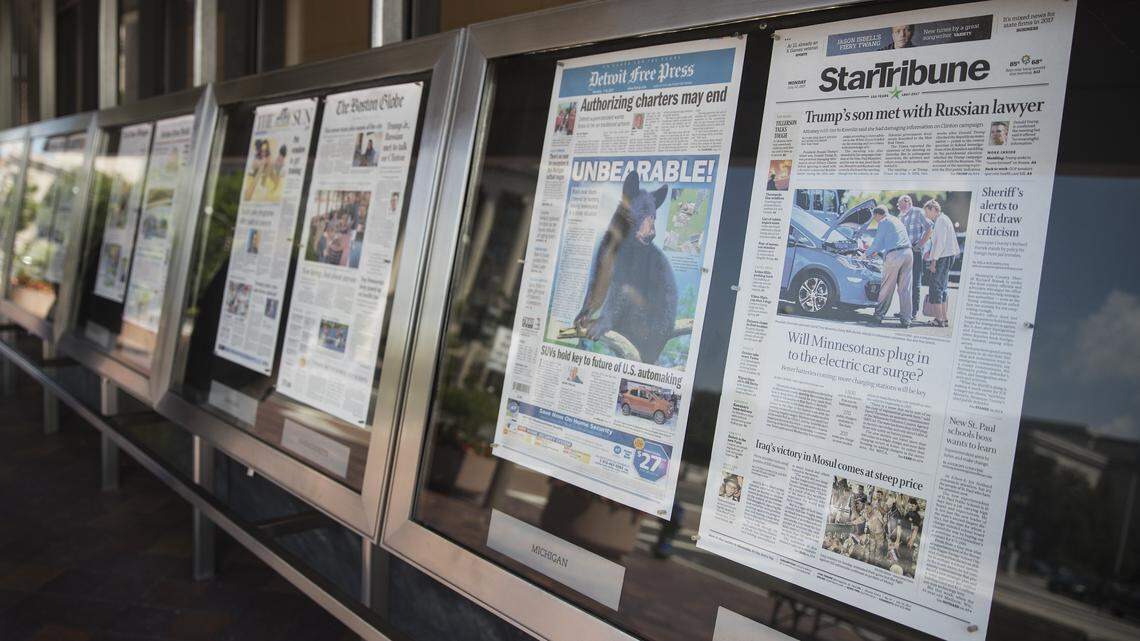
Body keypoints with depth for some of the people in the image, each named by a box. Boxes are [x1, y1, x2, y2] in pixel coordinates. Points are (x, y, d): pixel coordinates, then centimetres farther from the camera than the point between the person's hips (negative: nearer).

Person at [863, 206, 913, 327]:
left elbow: (877, 242, 4)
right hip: (908, 253, 7)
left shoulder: (884, 222, 3)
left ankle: (878, 316, 6)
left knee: (887, 287, 0)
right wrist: (879, 251, 51)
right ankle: (906, 319, 4)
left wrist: (867, 253, 21)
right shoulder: (897, 221, 29)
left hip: (894, 255, -7)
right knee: (905, 289, 5)